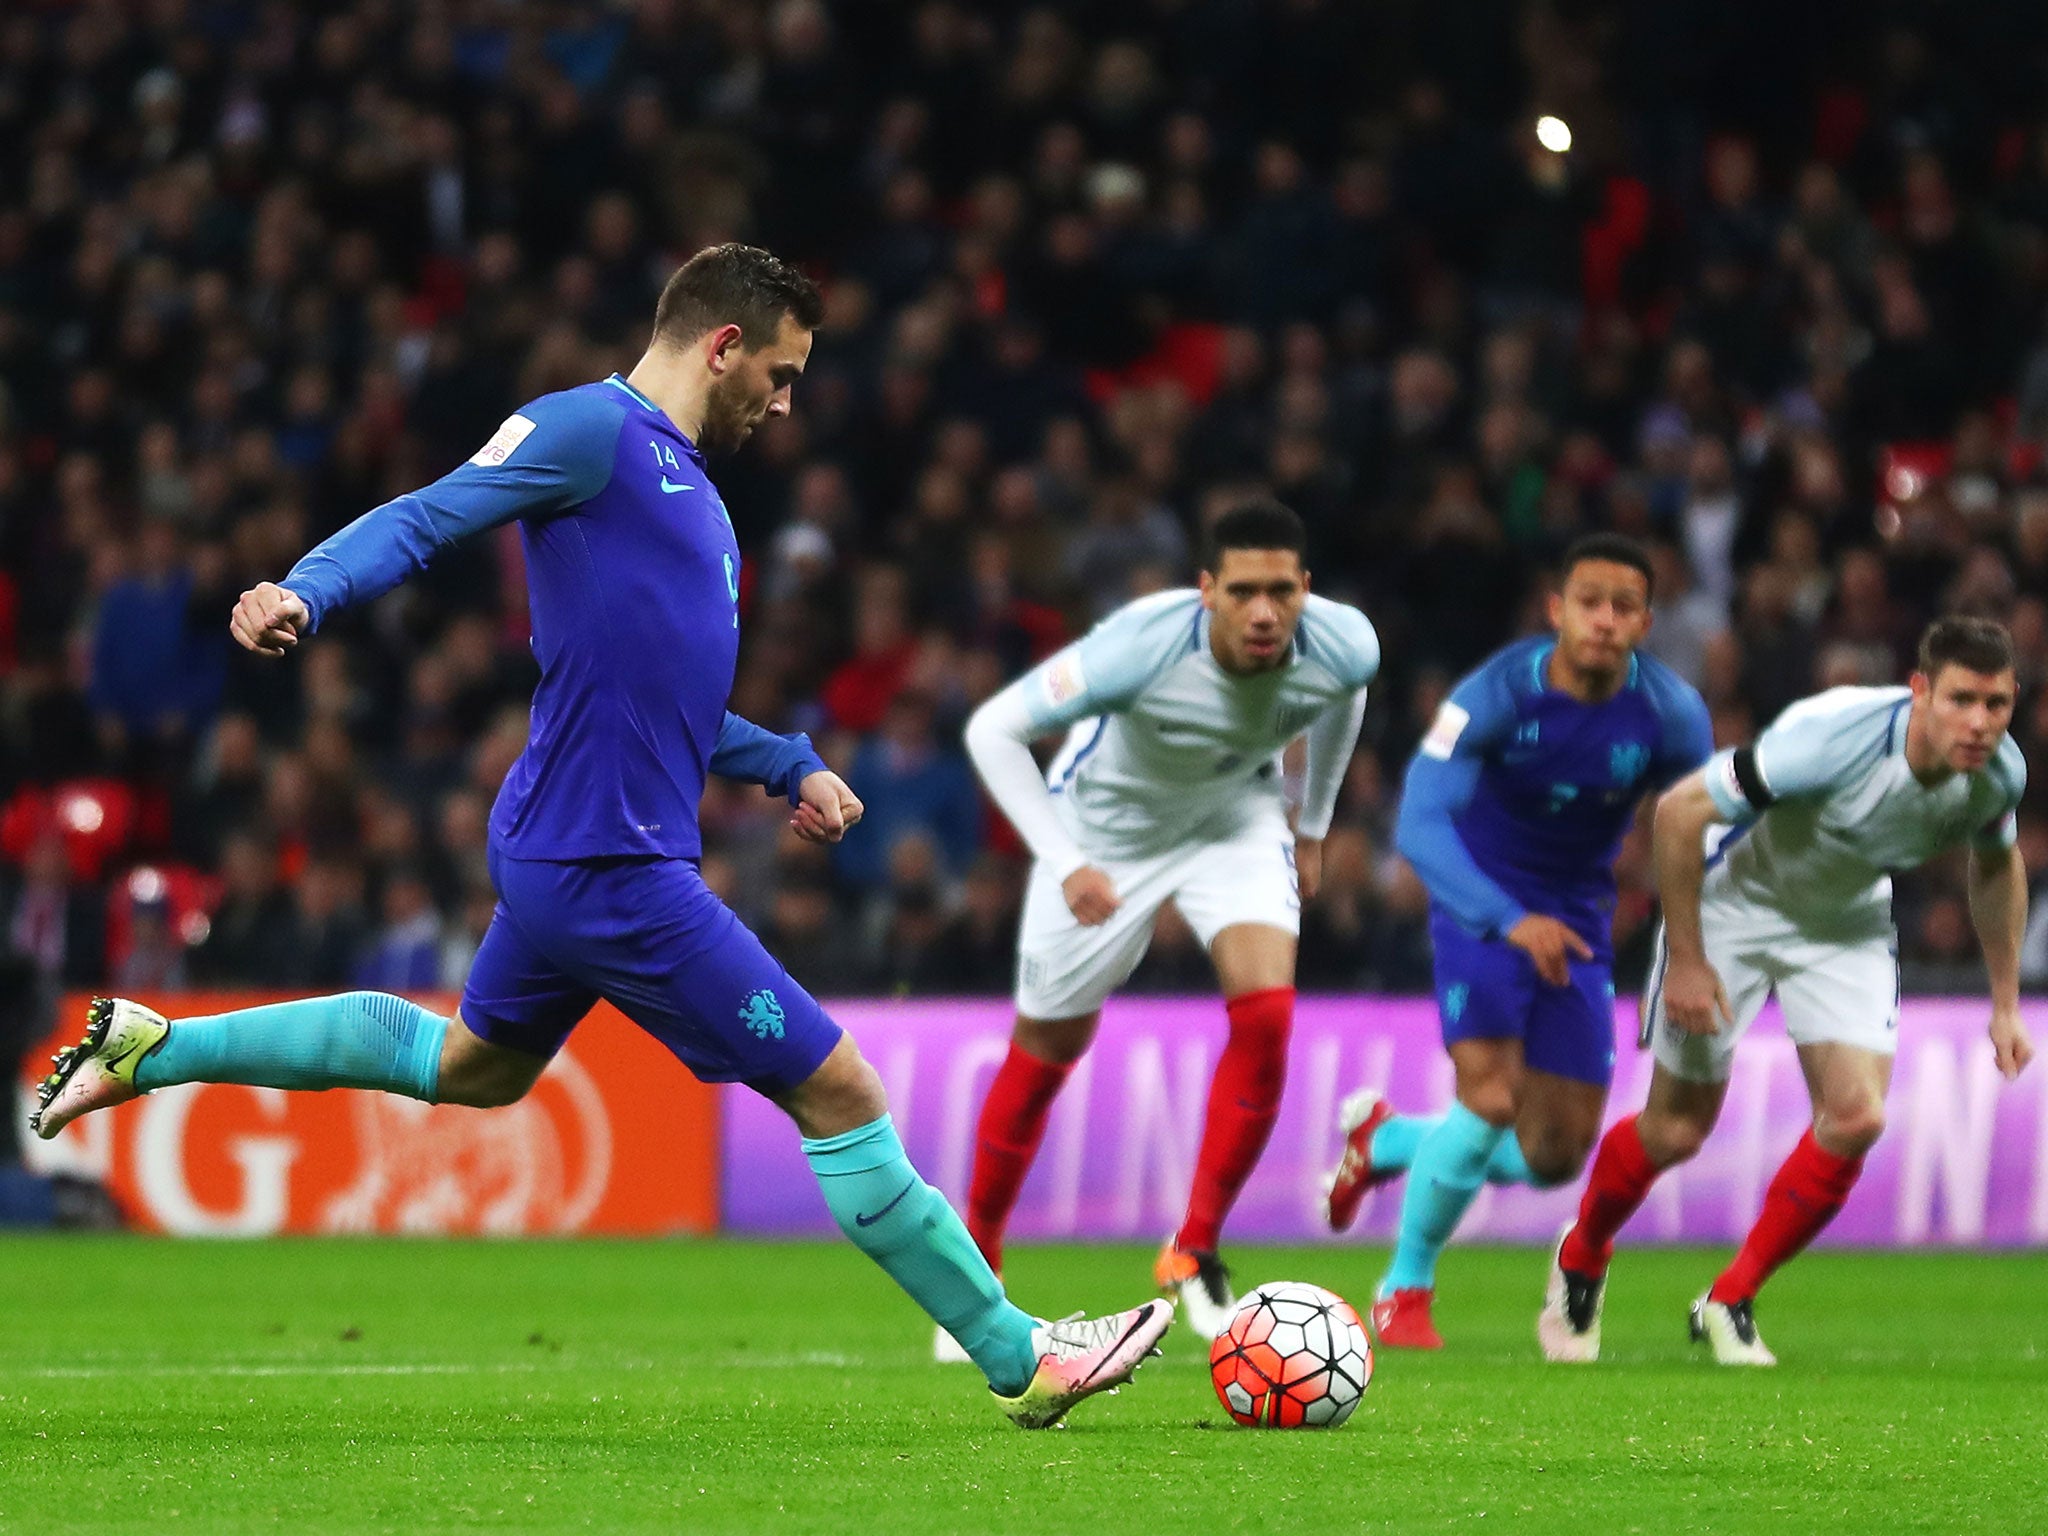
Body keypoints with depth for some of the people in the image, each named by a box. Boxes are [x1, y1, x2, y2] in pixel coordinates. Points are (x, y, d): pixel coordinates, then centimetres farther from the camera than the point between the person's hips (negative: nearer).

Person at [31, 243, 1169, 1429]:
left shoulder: (688, 485, 18)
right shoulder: (594, 432, -11)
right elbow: (422, 520, -19)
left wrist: (791, 766, 22)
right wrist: (305, 595, -36)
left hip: (565, 859, 11)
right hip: (611, 868, -11)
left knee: (473, 1065, 31)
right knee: (839, 1092, -5)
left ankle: (151, 1049, 35)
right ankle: (1019, 1357, 4)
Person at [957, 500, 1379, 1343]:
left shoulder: (1343, 647, -26)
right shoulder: (1144, 645, -38)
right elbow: (992, 729, -30)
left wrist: (1314, 827, 12)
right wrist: (1064, 865, -36)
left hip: (1234, 817, 3)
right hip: (1108, 823, -2)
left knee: (1267, 1013, -20)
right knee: (1046, 1051, 5)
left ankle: (1194, 1253, -4)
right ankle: (975, 1267, 27)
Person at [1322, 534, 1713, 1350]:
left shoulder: (1671, 715, -16)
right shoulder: (1498, 694, -24)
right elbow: (1419, 824, -30)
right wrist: (1513, 922, -43)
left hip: (1577, 917, 4)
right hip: (1482, 904, -4)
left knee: (1554, 1158, 3)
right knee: (1491, 1099, -23)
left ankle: (1383, 1140, 32)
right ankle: (1405, 1290, -1)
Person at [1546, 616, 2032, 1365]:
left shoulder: (1998, 772, -19)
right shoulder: (1834, 738, -38)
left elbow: (1996, 865, 7)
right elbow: (1679, 811, -29)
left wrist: (2005, 1003, 8)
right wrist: (1685, 961, -25)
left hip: (1848, 924, 4)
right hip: (1735, 902, -4)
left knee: (1856, 1117, -15)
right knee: (1676, 1130, 1)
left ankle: (1730, 1303, 4)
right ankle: (1580, 1262, 34)